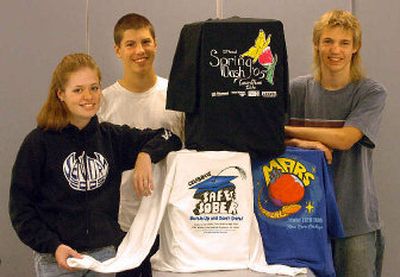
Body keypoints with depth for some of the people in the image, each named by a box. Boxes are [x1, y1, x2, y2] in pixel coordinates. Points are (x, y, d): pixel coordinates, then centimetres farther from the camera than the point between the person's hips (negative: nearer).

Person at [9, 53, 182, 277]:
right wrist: (52, 246, -14)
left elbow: (169, 137, 12)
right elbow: (20, 205, -4)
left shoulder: (112, 137, 6)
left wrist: (146, 155, -9)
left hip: (106, 254, 3)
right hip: (57, 259, -3)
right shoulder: (39, 142, -4)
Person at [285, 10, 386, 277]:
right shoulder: (299, 89, 5)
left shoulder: (372, 92, -2)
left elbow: (344, 139, -15)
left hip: (356, 217, -2)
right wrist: (302, 143, -19)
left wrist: (287, 130, -11)